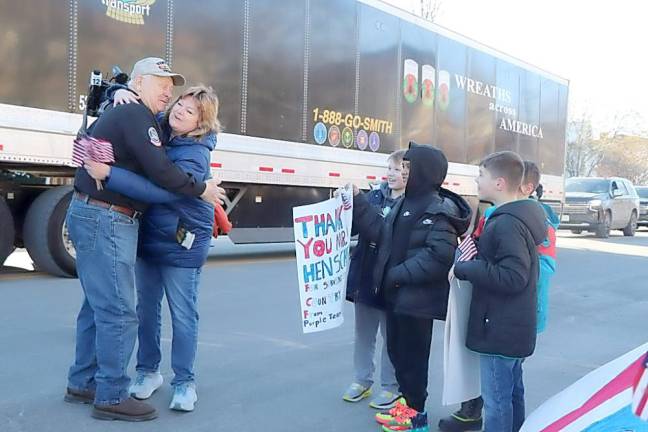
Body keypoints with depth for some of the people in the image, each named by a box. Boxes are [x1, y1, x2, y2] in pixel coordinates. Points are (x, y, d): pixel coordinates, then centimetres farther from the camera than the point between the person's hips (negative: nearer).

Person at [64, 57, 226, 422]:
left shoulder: (119, 113, 21)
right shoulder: (136, 115, -12)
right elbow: (160, 170, -21)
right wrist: (202, 190, -10)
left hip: (95, 217, 11)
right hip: (105, 220, -11)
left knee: (99, 305, 15)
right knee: (119, 310, -7)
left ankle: (83, 384, 25)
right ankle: (112, 397, 0)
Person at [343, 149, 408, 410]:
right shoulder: (374, 196, 4)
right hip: (365, 276, 6)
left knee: (391, 335, 10)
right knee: (363, 332, 18)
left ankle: (391, 386, 25)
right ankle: (362, 380, 33)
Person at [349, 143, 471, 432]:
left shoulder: (438, 211, -17)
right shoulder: (405, 203, 11)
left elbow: (439, 256, -26)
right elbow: (380, 232, 9)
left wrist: (400, 274, -22)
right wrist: (358, 202, 5)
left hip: (417, 297, -9)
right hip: (396, 292, 9)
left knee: (412, 355, 5)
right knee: (396, 350, 18)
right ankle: (407, 401, 36)